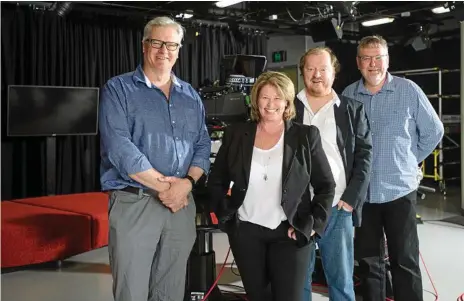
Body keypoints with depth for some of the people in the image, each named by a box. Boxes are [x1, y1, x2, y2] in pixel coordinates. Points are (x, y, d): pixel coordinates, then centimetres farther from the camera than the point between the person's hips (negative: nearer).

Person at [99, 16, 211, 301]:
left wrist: (187, 182, -9)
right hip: (134, 203, -4)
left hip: (182, 204, 5)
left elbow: (203, 145, 10)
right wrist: (163, 185, -13)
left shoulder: (191, 96, 14)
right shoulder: (119, 89, -1)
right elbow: (118, 147, -13)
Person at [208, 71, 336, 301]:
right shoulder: (236, 134, 3)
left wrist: (312, 225, -7)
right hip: (246, 232, 2)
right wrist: (225, 214, 0)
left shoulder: (306, 136, -2)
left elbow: (326, 186, 1)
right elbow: (216, 181, 11)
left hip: (289, 233, -2)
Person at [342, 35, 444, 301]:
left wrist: (410, 160, 4)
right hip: (362, 192, 3)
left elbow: (434, 131, 4)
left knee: (405, 262, 5)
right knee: (369, 262, 14)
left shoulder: (408, 90, -5)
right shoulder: (348, 96, 2)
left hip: (399, 190, -2)